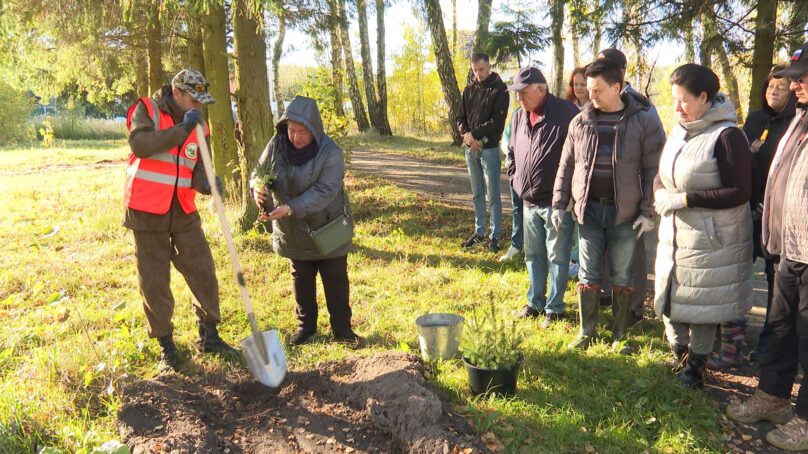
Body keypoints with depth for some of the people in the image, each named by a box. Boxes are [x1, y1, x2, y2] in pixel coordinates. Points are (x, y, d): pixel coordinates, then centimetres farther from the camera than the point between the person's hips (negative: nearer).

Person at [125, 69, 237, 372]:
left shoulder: (196, 126, 7)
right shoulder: (146, 110, -7)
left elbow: (196, 171, 6)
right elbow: (139, 144, -25)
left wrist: (206, 183, -17)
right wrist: (182, 130, -30)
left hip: (183, 212, 4)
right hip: (147, 213, -4)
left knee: (203, 273, 5)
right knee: (154, 283, 4)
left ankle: (208, 335, 22)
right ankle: (166, 346, 19)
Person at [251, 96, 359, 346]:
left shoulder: (330, 152, -23)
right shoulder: (276, 145, -10)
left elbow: (324, 191, -30)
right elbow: (259, 172, 1)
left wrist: (291, 208, -40)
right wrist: (258, 188, -23)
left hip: (328, 227, -4)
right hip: (293, 231, 4)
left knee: (336, 280, 6)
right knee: (301, 280, 17)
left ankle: (342, 329, 20)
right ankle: (306, 325, 33)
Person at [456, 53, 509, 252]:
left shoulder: (499, 89, -4)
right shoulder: (469, 90, 12)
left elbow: (497, 121, -12)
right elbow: (461, 118, 11)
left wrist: (474, 134, -14)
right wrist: (466, 135, -9)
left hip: (489, 148, -5)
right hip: (470, 148, 6)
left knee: (493, 195, -2)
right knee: (477, 194, 12)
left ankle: (495, 236, 4)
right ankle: (479, 232, 20)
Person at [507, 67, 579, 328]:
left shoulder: (566, 113, -14)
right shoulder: (519, 117, 9)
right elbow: (511, 152, 24)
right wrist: (515, 179, 15)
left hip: (556, 201, -7)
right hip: (529, 201, 7)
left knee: (557, 257, 4)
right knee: (533, 255, 17)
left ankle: (554, 308, 17)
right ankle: (535, 302, 31)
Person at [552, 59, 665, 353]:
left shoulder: (643, 121, -5)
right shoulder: (580, 122, 4)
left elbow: (653, 170, -5)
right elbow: (566, 167, 9)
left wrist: (648, 212, -9)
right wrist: (559, 204, 5)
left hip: (624, 213, -2)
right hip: (588, 209, 3)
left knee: (621, 277, 8)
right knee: (588, 275, 9)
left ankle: (620, 335, 22)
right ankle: (586, 332, 22)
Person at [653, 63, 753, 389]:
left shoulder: (727, 136, -16)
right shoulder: (679, 132, 8)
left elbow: (740, 191, -19)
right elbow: (661, 176, 15)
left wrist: (686, 199, -22)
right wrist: (661, 195, -9)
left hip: (711, 240, -7)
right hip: (675, 236, 7)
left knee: (702, 304, 6)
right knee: (671, 298, 13)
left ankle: (696, 367, 24)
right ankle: (680, 356, 33)